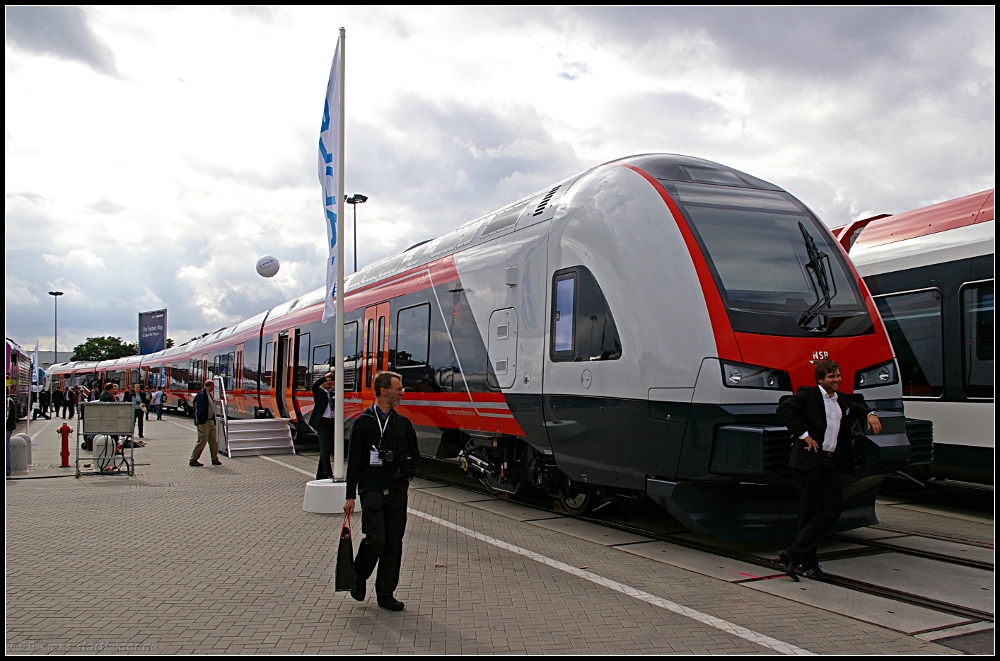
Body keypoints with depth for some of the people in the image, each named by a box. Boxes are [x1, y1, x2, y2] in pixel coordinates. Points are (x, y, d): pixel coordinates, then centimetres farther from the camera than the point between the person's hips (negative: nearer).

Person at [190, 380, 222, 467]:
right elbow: (198, 410, -19)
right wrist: (200, 422, -21)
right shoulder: (201, 395, -15)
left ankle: (215, 459, 17)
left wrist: (213, 421, 17)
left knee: (214, 442, 10)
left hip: (210, 421, 9)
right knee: (202, 442, -5)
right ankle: (193, 460, 5)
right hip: (204, 422, -9)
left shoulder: (209, 395, 14)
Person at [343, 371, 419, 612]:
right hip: (372, 490, -4)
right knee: (375, 539, -12)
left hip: (397, 492, 5)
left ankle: (386, 593, 14)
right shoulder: (364, 422, -2)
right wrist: (350, 495, -6)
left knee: (394, 543, 4)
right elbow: (354, 460, -2)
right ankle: (359, 576, 16)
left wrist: (408, 472, 0)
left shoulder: (403, 424, 11)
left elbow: (414, 454, 21)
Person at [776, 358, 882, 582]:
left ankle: (793, 553, 5)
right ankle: (809, 564, 10)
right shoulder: (807, 394, -4)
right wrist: (803, 434, -18)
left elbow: (856, 408, 37)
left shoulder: (841, 400, 18)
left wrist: (870, 415, 14)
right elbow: (784, 409, -17)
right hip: (809, 461, -7)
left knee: (832, 512, 0)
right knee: (808, 513, 0)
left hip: (831, 462, 7)